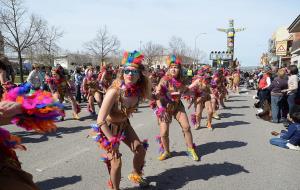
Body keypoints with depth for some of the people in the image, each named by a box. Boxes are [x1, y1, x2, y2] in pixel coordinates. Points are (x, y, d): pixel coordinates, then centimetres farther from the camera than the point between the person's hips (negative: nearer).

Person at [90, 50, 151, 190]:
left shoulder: (138, 90, -17)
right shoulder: (115, 91, -33)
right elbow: (100, 120, -32)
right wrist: (113, 141, -29)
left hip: (124, 124, 6)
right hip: (107, 128, -6)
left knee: (140, 150, 11)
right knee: (116, 161, -10)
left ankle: (135, 175, 41)